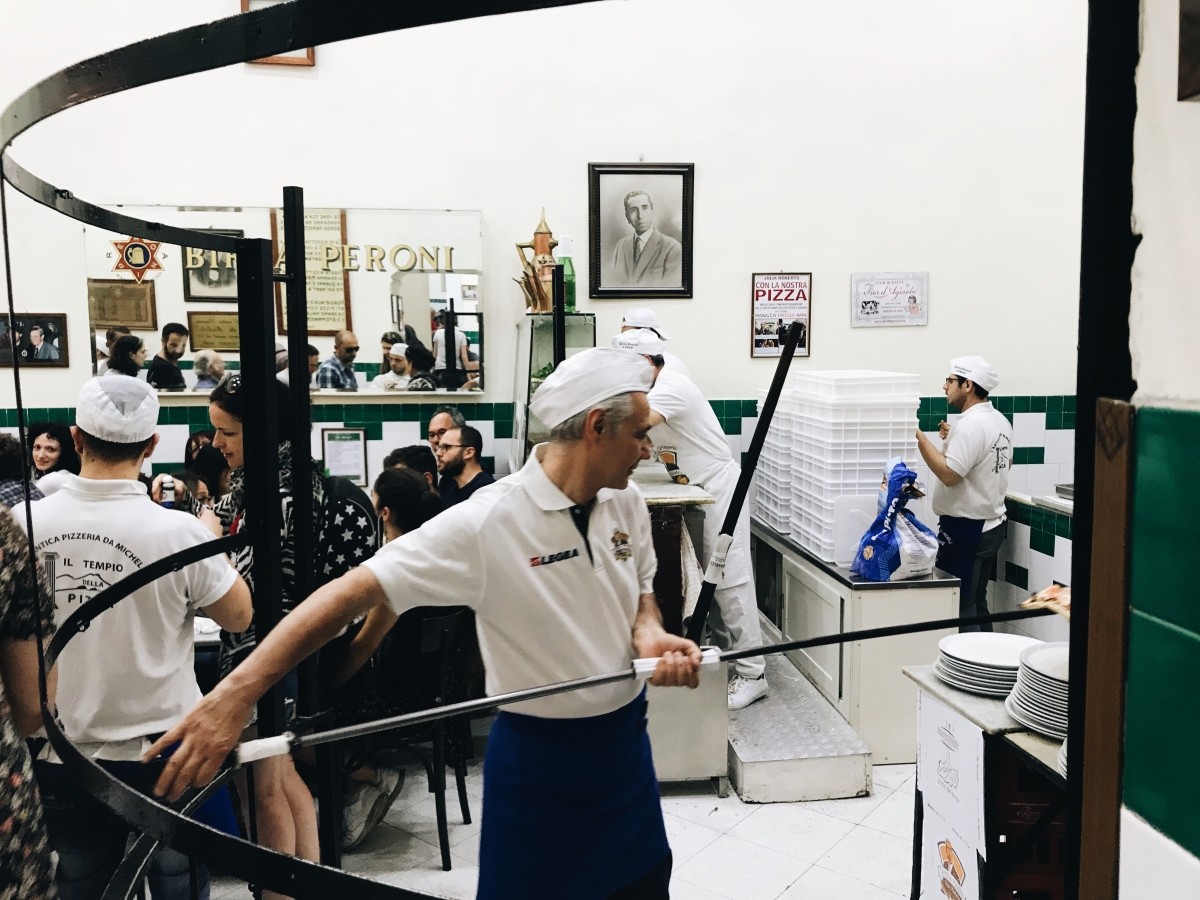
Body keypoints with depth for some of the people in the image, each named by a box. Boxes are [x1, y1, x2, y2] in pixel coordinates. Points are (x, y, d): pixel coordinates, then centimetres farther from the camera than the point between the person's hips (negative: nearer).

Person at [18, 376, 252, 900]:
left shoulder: (22, 524, -10)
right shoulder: (178, 532, -19)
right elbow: (239, 616, -4)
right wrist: (212, 543, 8)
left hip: (60, 758, 3)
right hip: (162, 755, -3)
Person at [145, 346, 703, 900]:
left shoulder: (626, 502, -4)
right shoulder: (487, 523, -23)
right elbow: (356, 589, -27)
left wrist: (649, 634, -11)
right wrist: (237, 691, -34)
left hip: (626, 745, 6)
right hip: (538, 756, -5)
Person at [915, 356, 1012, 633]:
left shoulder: (970, 425, -20)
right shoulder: (999, 420, 10)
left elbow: (949, 475, -26)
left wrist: (919, 437, -22)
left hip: (966, 529, -10)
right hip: (992, 525, 10)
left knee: (960, 607, -3)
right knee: (977, 602, 17)